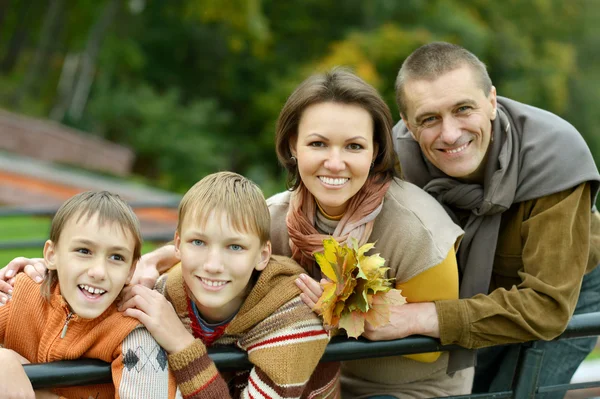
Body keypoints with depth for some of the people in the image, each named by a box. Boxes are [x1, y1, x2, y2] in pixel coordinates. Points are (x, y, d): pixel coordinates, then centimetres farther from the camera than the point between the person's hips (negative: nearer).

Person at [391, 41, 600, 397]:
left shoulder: (554, 154, -36)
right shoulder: (401, 153, -27)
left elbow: (548, 304, -38)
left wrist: (423, 317, -46)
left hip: (568, 295, -3)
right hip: (474, 287, 3)